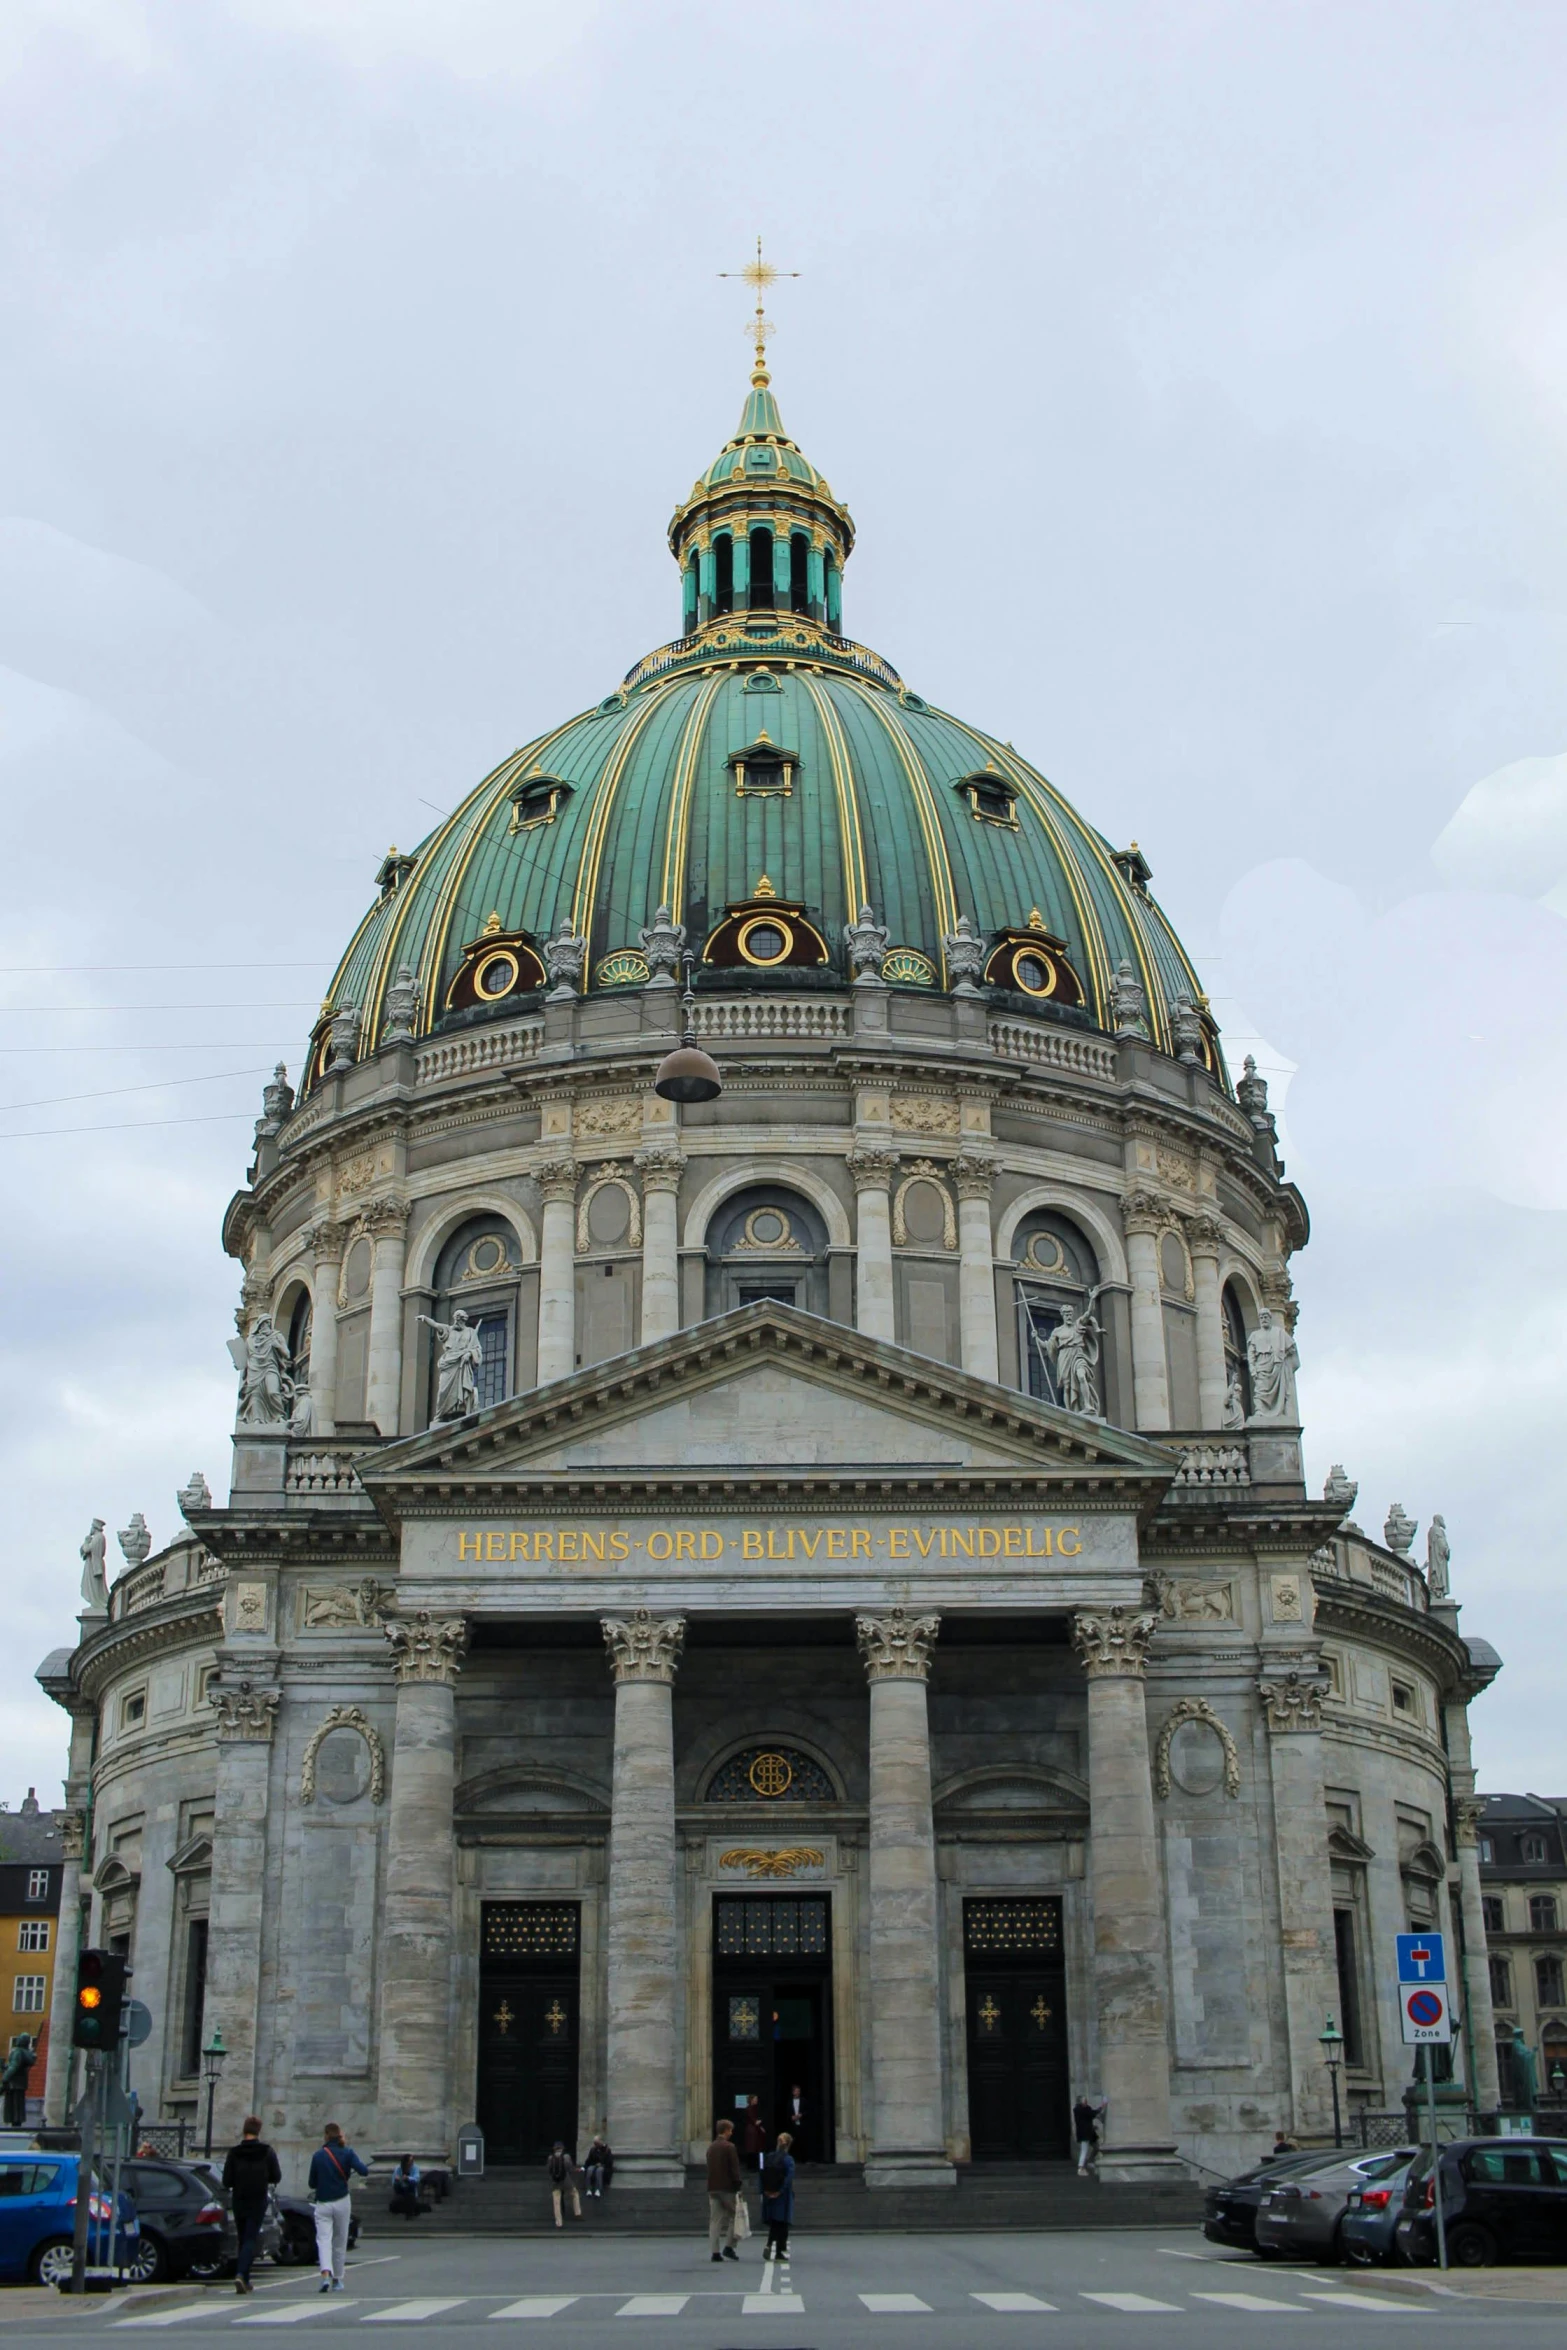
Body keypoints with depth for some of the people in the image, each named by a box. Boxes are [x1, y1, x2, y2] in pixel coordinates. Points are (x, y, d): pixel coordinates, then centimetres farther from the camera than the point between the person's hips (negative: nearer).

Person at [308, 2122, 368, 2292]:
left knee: (323, 2240, -7)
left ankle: (326, 2274, -31)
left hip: (322, 2203, -1)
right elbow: (363, 2171, -15)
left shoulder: (318, 2155, -1)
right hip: (341, 2202, 1)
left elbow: (312, 2183, 4)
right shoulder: (347, 2153, -3)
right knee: (339, 2243, 14)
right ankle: (337, 2280, 21)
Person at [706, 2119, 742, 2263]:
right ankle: (728, 2246, -2)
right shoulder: (729, 2147, -9)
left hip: (712, 2188, 6)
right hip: (727, 2188, -6)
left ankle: (715, 2251, 1)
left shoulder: (711, 2148, 13)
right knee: (734, 2216, 6)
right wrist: (737, 2187, -9)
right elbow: (735, 2169, -13)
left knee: (715, 2220, 6)